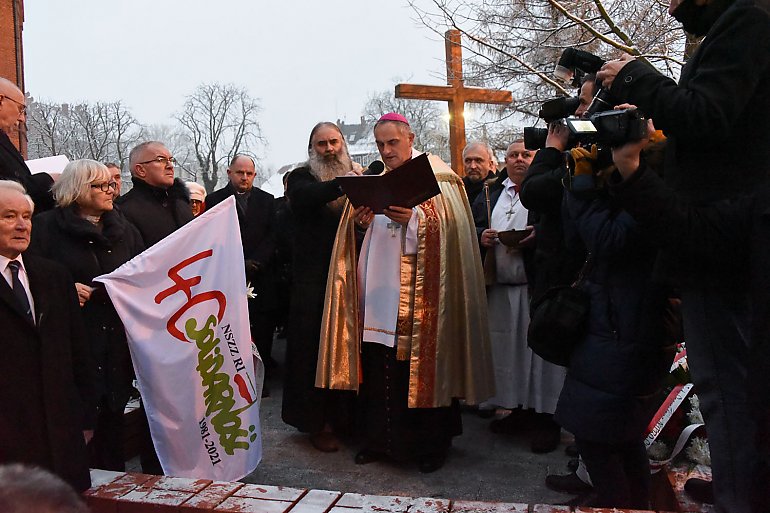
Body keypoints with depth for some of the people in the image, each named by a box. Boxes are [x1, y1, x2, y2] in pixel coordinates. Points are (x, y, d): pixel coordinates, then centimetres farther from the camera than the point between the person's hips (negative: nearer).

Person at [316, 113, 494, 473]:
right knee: (378, 368, 6)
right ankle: (380, 439, 21)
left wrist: (413, 219, -24)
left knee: (421, 367, 1)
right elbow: (366, 238, 16)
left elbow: (447, 228, -10)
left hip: (419, 298, -5)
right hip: (378, 294, 5)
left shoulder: (436, 177, 1)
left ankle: (431, 443, 16)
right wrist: (360, 223, -5)